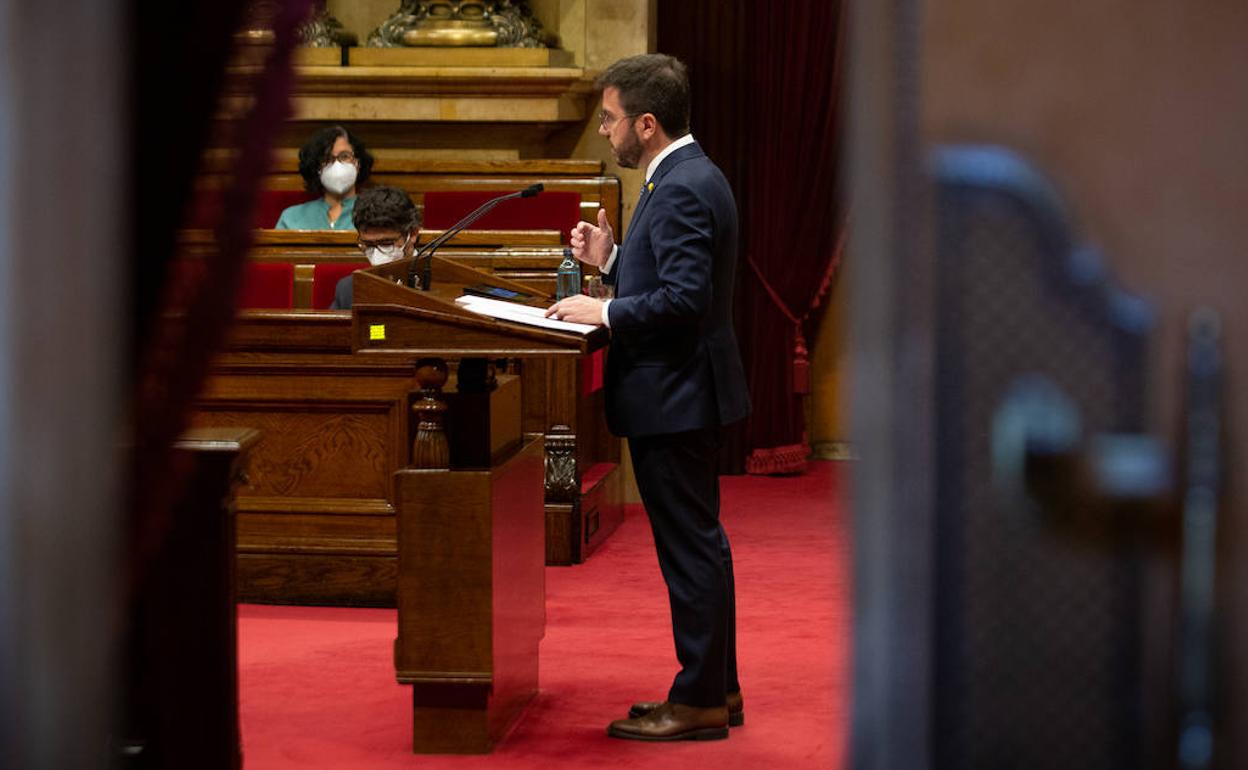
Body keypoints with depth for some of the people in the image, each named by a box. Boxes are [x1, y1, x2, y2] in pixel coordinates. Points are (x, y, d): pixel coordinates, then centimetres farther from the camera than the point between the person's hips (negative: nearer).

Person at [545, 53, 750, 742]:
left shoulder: (680, 190, -20)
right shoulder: (689, 176, 13)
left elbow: (686, 297, -27)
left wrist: (606, 312, -18)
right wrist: (611, 261, 7)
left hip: (672, 398, -11)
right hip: (684, 392, 11)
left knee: (690, 548, -4)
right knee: (701, 543, 16)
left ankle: (698, 702, 3)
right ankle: (718, 689, 24)